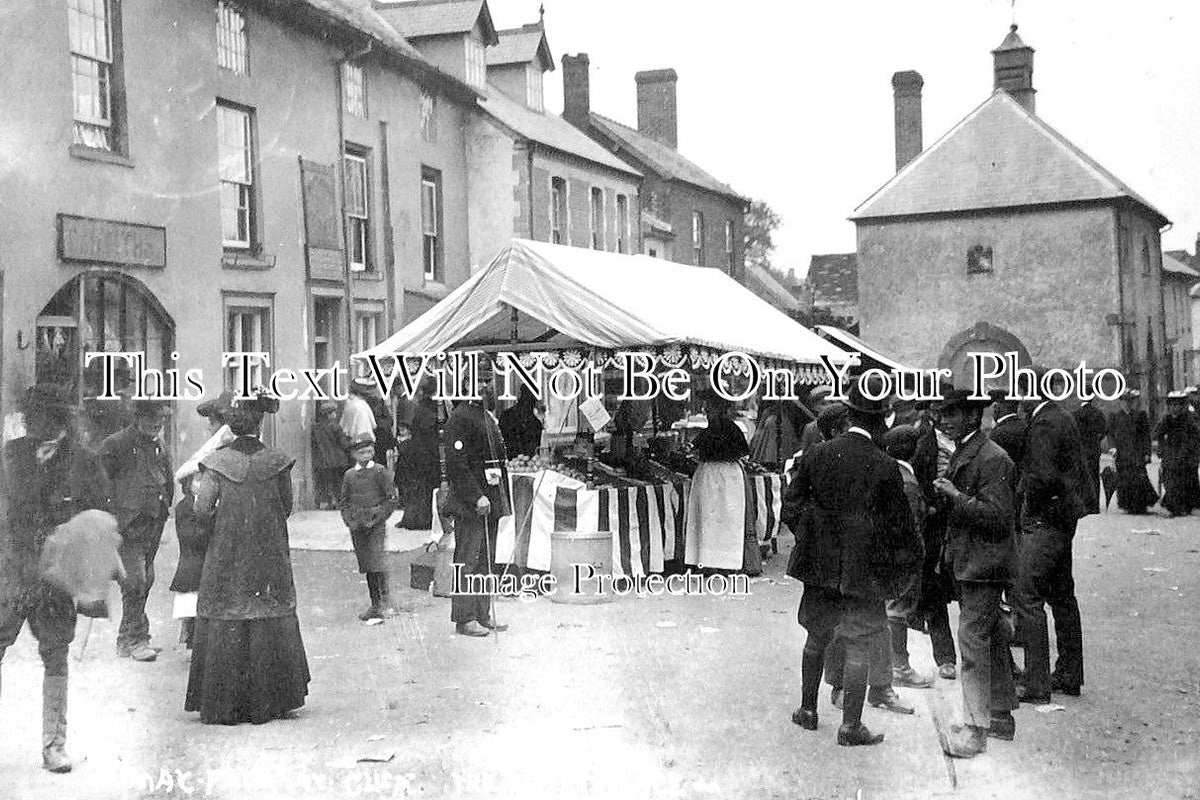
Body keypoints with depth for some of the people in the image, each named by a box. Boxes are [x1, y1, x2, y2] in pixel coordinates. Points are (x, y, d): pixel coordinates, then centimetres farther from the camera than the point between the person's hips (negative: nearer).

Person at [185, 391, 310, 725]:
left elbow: (203, 511, -8)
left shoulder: (216, 463, -8)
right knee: (270, 627, 9)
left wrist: (199, 489, 12)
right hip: (270, 556, 1)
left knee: (224, 630, 6)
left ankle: (222, 706, 8)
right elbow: (286, 507, 5)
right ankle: (268, 702, 14)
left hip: (226, 557, -1)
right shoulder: (277, 462, -4)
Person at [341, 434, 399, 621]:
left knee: (377, 563, -15)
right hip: (357, 528, 4)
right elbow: (343, 502, 15)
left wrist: (377, 518, -11)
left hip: (376, 525, -4)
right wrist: (349, 520, 0)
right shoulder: (349, 475, 10)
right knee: (366, 566, 7)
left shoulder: (380, 472, -2)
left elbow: (392, 499, -3)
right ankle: (375, 605, 14)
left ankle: (386, 601, -13)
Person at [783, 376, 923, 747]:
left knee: (816, 638, 20)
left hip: (819, 564, 4)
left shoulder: (816, 455, -4)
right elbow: (899, 525, -8)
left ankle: (808, 709, 30)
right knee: (858, 647, 6)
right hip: (863, 569, -4)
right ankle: (851, 726, 11)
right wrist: (907, 565, 8)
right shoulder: (885, 467, -14)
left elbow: (790, 509, 0)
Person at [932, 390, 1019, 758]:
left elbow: (998, 517, -22)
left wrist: (956, 497, -22)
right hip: (967, 563, 10)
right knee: (991, 641, 17)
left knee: (973, 641, -10)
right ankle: (1001, 717, 27)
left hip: (983, 565, -10)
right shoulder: (961, 454, 14)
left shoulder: (992, 459, -16)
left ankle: (975, 728, -6)